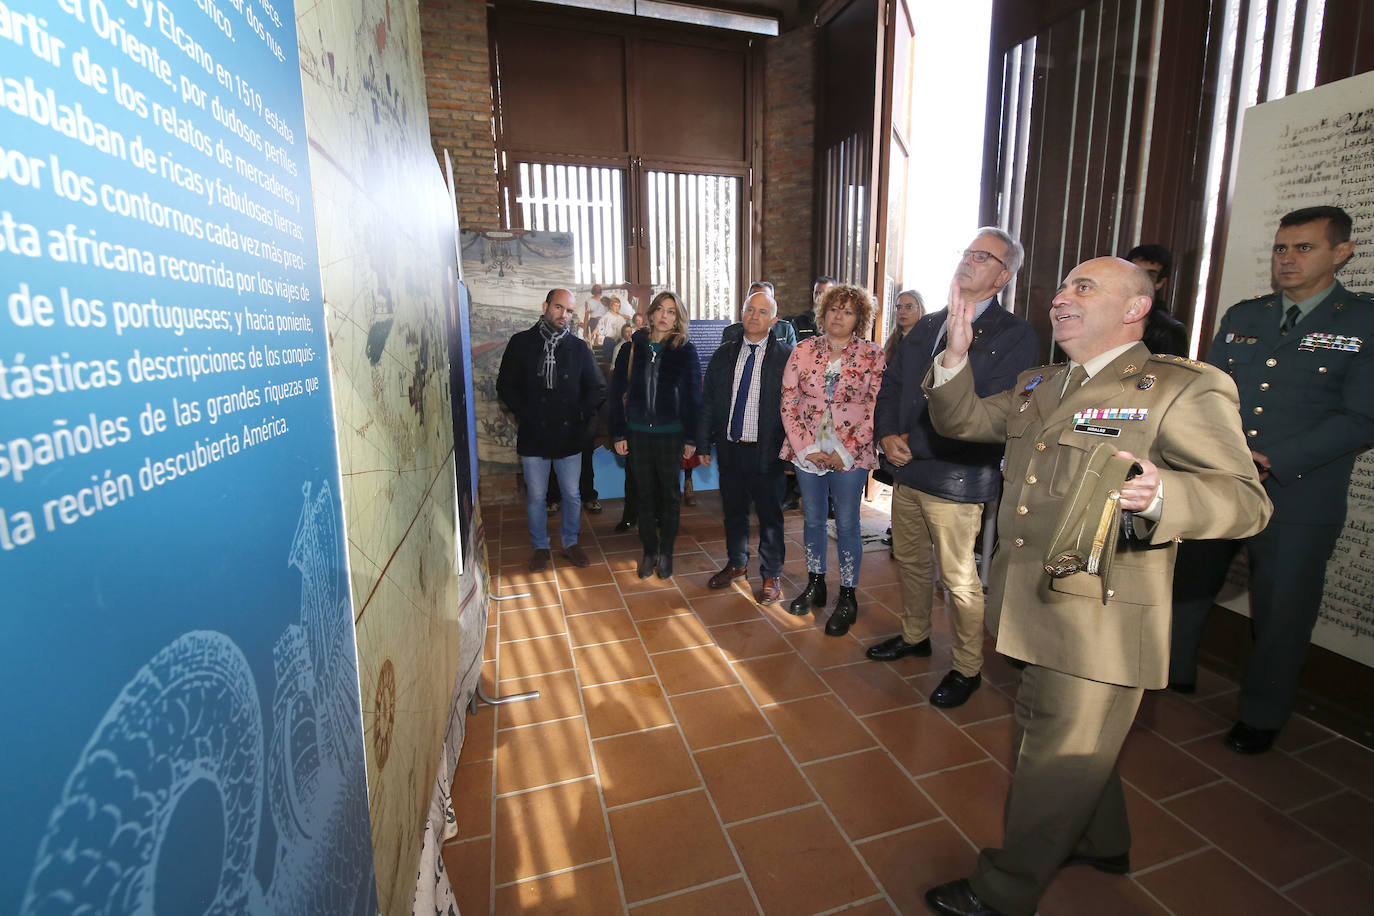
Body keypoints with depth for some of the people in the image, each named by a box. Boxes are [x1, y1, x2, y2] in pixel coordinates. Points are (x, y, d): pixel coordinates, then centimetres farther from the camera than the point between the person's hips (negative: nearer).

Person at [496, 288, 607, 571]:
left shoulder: (579, 348, 3)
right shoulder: (521, 343, 0)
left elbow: (597, 388, 8)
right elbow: (505, 386, 3)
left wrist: (580, 414, -4)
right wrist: (526, 413, -6)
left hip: (569, 435, 1)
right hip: (533, 436, -1)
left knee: (572, 495, 10)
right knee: (535, 497, 9)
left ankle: (570, 542, 30)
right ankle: (540, 547, 27)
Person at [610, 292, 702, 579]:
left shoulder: (685, 350, -2)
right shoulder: (633, 347, 2)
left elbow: (693, 396, -2)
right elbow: (617, 391, 4)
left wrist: (691, 438, -5)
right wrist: (619, 433, 0)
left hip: (671, 434, -2)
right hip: (638, 433, 2)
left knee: (670, 493, 9)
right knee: (645, 494, 10)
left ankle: (666, 551, 23)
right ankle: (649, 550, 24)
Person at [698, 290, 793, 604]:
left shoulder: (785, 357, -5)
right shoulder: (724, 354, 6)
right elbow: (708, 401, 9)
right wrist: (704, 443, 5)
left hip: (767, 451, -4)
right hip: (730, 447, 4)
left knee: (770, 516, 9)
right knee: (733, 511, 17)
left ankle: (771, 575, 27)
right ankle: (737, 564, 38)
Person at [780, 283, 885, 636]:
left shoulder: (873, 356, -3)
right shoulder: (804, 350, 3)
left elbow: (877, 410, -6)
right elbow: (788, 402, 1)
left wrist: (846, 452, -12)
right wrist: (805, 448, -7)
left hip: (850, 456, -2)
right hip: (806, 453, 3)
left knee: (847, 524, 5)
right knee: (813, 519, 15)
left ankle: (847, 599, 20)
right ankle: (815, 585, 33)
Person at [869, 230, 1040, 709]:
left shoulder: (1015, 335, -8)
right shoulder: (928, 325, 12)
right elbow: (891, 384, 13)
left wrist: (915, 446, -18)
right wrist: (888, 435, -5)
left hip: (955, 479, -6)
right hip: (907, 471, 6)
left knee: (959, 579, 6)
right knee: (911, 561, 20)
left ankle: (967, 668, 27)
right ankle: (914, 636, 42)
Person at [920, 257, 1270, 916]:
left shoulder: (1185, 388, -10)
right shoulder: (1036, 386, 13)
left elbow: (1246, 499, -15)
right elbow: (961, 420, 13)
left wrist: (1160, 495, -36)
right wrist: (956, 355, -4)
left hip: (1098, 621, -7)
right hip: (1036, 608, 8)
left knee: (1057, 759, 9)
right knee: (1073, 741, 27)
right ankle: (1101, 844, 53)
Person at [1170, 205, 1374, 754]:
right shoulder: (1241, 317, 9)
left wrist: (1270, 460, -19)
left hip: (1297, 502, -3)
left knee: (1280, 617, 10)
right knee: (1185, 587, 16)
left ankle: (1261, 717, 31)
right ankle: (1175, 674, 39)